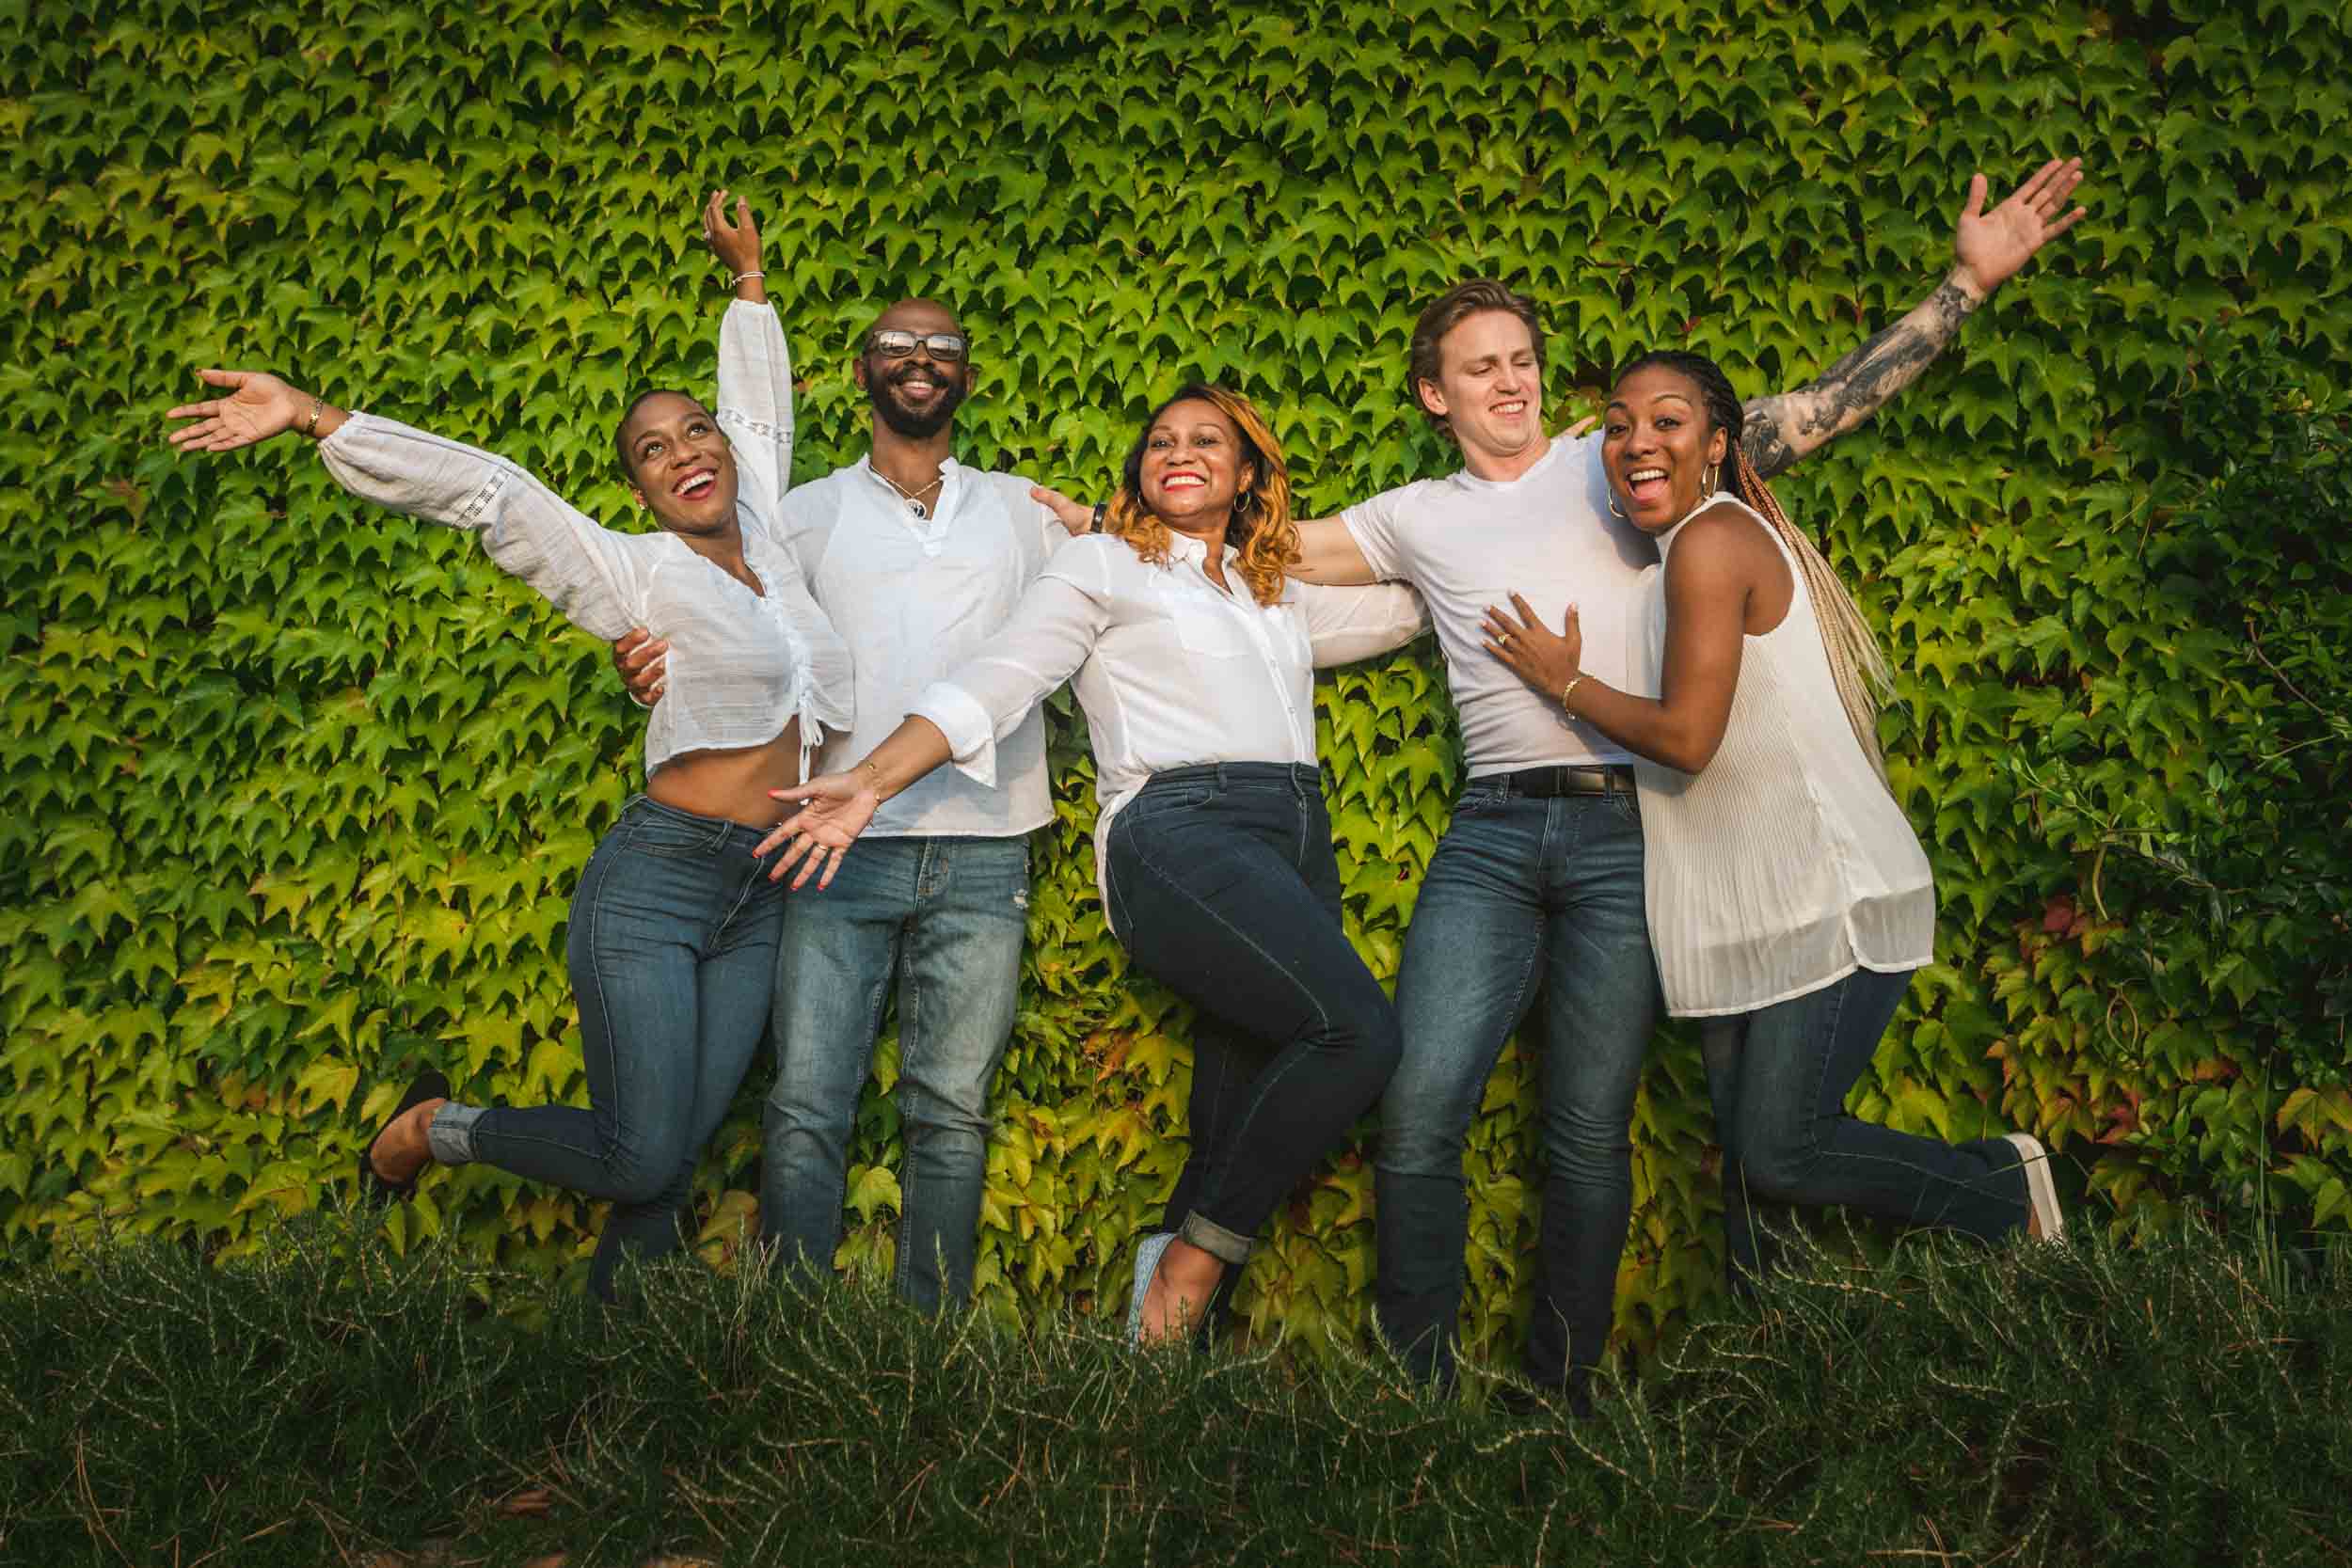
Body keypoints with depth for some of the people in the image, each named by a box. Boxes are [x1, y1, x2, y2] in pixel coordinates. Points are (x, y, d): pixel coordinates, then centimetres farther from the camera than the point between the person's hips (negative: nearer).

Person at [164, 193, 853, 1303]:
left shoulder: (762, 541, 12)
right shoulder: (633, 574, -3)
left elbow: (760, 414, 27)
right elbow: (480, 489, -10)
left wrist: (749, 279, 34)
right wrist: (310, 417, -16)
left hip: (761, 900, 5)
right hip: (655, 882, -5)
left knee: (673, 1159, 4)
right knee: (639, 1159, -8)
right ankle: (433, 1128, 16)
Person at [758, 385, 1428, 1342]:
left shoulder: (1282, 599, 27)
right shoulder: (1105, 566, 12)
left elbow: (1407, 606, 35)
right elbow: (998, 679, 1)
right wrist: (871, 781, -11)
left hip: (1299, 845, 6)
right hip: (1178, 833, -6)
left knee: (1243, 1120, -2)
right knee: (1359, 1028, -24)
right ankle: (1194, 1259, -11)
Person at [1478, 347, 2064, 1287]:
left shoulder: (1714, 538, -13)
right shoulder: (1679, 553, 16)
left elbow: (1686, 737, -18)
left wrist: (1564, 681, -6)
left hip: (1832, 902, -9)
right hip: (1755, 914, 9)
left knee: (1778, 1154, -9)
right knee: (1745, 1157, 8)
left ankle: (2003, 1191, 13)